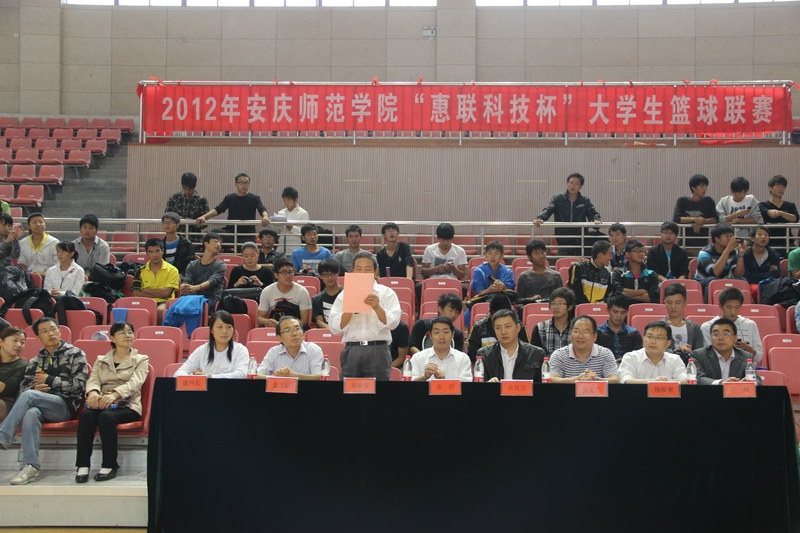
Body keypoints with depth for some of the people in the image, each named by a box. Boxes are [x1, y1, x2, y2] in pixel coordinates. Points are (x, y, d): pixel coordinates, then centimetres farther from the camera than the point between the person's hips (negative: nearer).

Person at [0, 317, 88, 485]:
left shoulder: (75, 354, 9)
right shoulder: (35, 361, 22)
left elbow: (79, 384, -4)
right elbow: (23, 386, 14)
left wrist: (49, 380, -5)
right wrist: (35, 387, -9)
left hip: (65, 405, -3)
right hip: (40, 405, 3)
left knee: (29, 395, -31)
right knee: (30, 413, -35)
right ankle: (30, 466, -39)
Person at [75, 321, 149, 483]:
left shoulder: (141, 360, 11)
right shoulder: (101, 360, 22)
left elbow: (135, 383, -8)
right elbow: (93, 380, 5)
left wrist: (114, 395, -28)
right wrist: (93, 392, -22)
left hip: (127, 406, -2)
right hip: (102, 403, 3)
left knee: (106, 416, -35)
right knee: (86, 415, -32)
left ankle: (110, 465, -24)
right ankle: (83, 465, -29)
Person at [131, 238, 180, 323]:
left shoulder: (171, 270, 6)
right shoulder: (140, 271, 13)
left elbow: (167, 293, -4)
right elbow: (136, 294, 2)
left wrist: (146, 291, 2)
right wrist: (159, 294, -5)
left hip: (164, 303, -2)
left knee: (160, 311, -37)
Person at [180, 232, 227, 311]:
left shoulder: (220, 266, 10)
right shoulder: (192, 265, 21)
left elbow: (212, 281, -10)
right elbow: (186, 281, 4)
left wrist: (195, 288, -31)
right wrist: (183, 288, -24)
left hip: (211, 299, -3)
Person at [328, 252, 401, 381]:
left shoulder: (387, 293, 7)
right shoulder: (344, 294, 10)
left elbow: (393, 323, -6)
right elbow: (334, 329, 3)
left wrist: (377, 308, -22)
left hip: (378, 351, -1)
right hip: (351, 351, 2)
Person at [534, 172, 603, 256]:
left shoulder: (585, 201, 8)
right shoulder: (557, 199, 4)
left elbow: (593, 213, -1)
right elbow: (547, 210, -8)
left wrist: (597, 219, -26)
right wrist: (539, 218, -30)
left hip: (580, 242, 1)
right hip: (563, 242, -1)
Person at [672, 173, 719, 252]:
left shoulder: (708, 201, 6)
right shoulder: (682, 201, 1)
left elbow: (716, 219, 0)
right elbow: (675, 219, -9)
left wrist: (702, 221, -18)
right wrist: (694, 219, -19)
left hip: (703, 242, 1)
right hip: (686, 242, -1)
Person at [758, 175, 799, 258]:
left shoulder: (790, 206, 17)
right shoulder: (763, 205, 9)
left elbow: (796, 218, -4)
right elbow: (766, 212, -16)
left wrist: (780, 213, -24)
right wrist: (772, 212, -43)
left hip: (787, 242, 3)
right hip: (771, 242, -3)